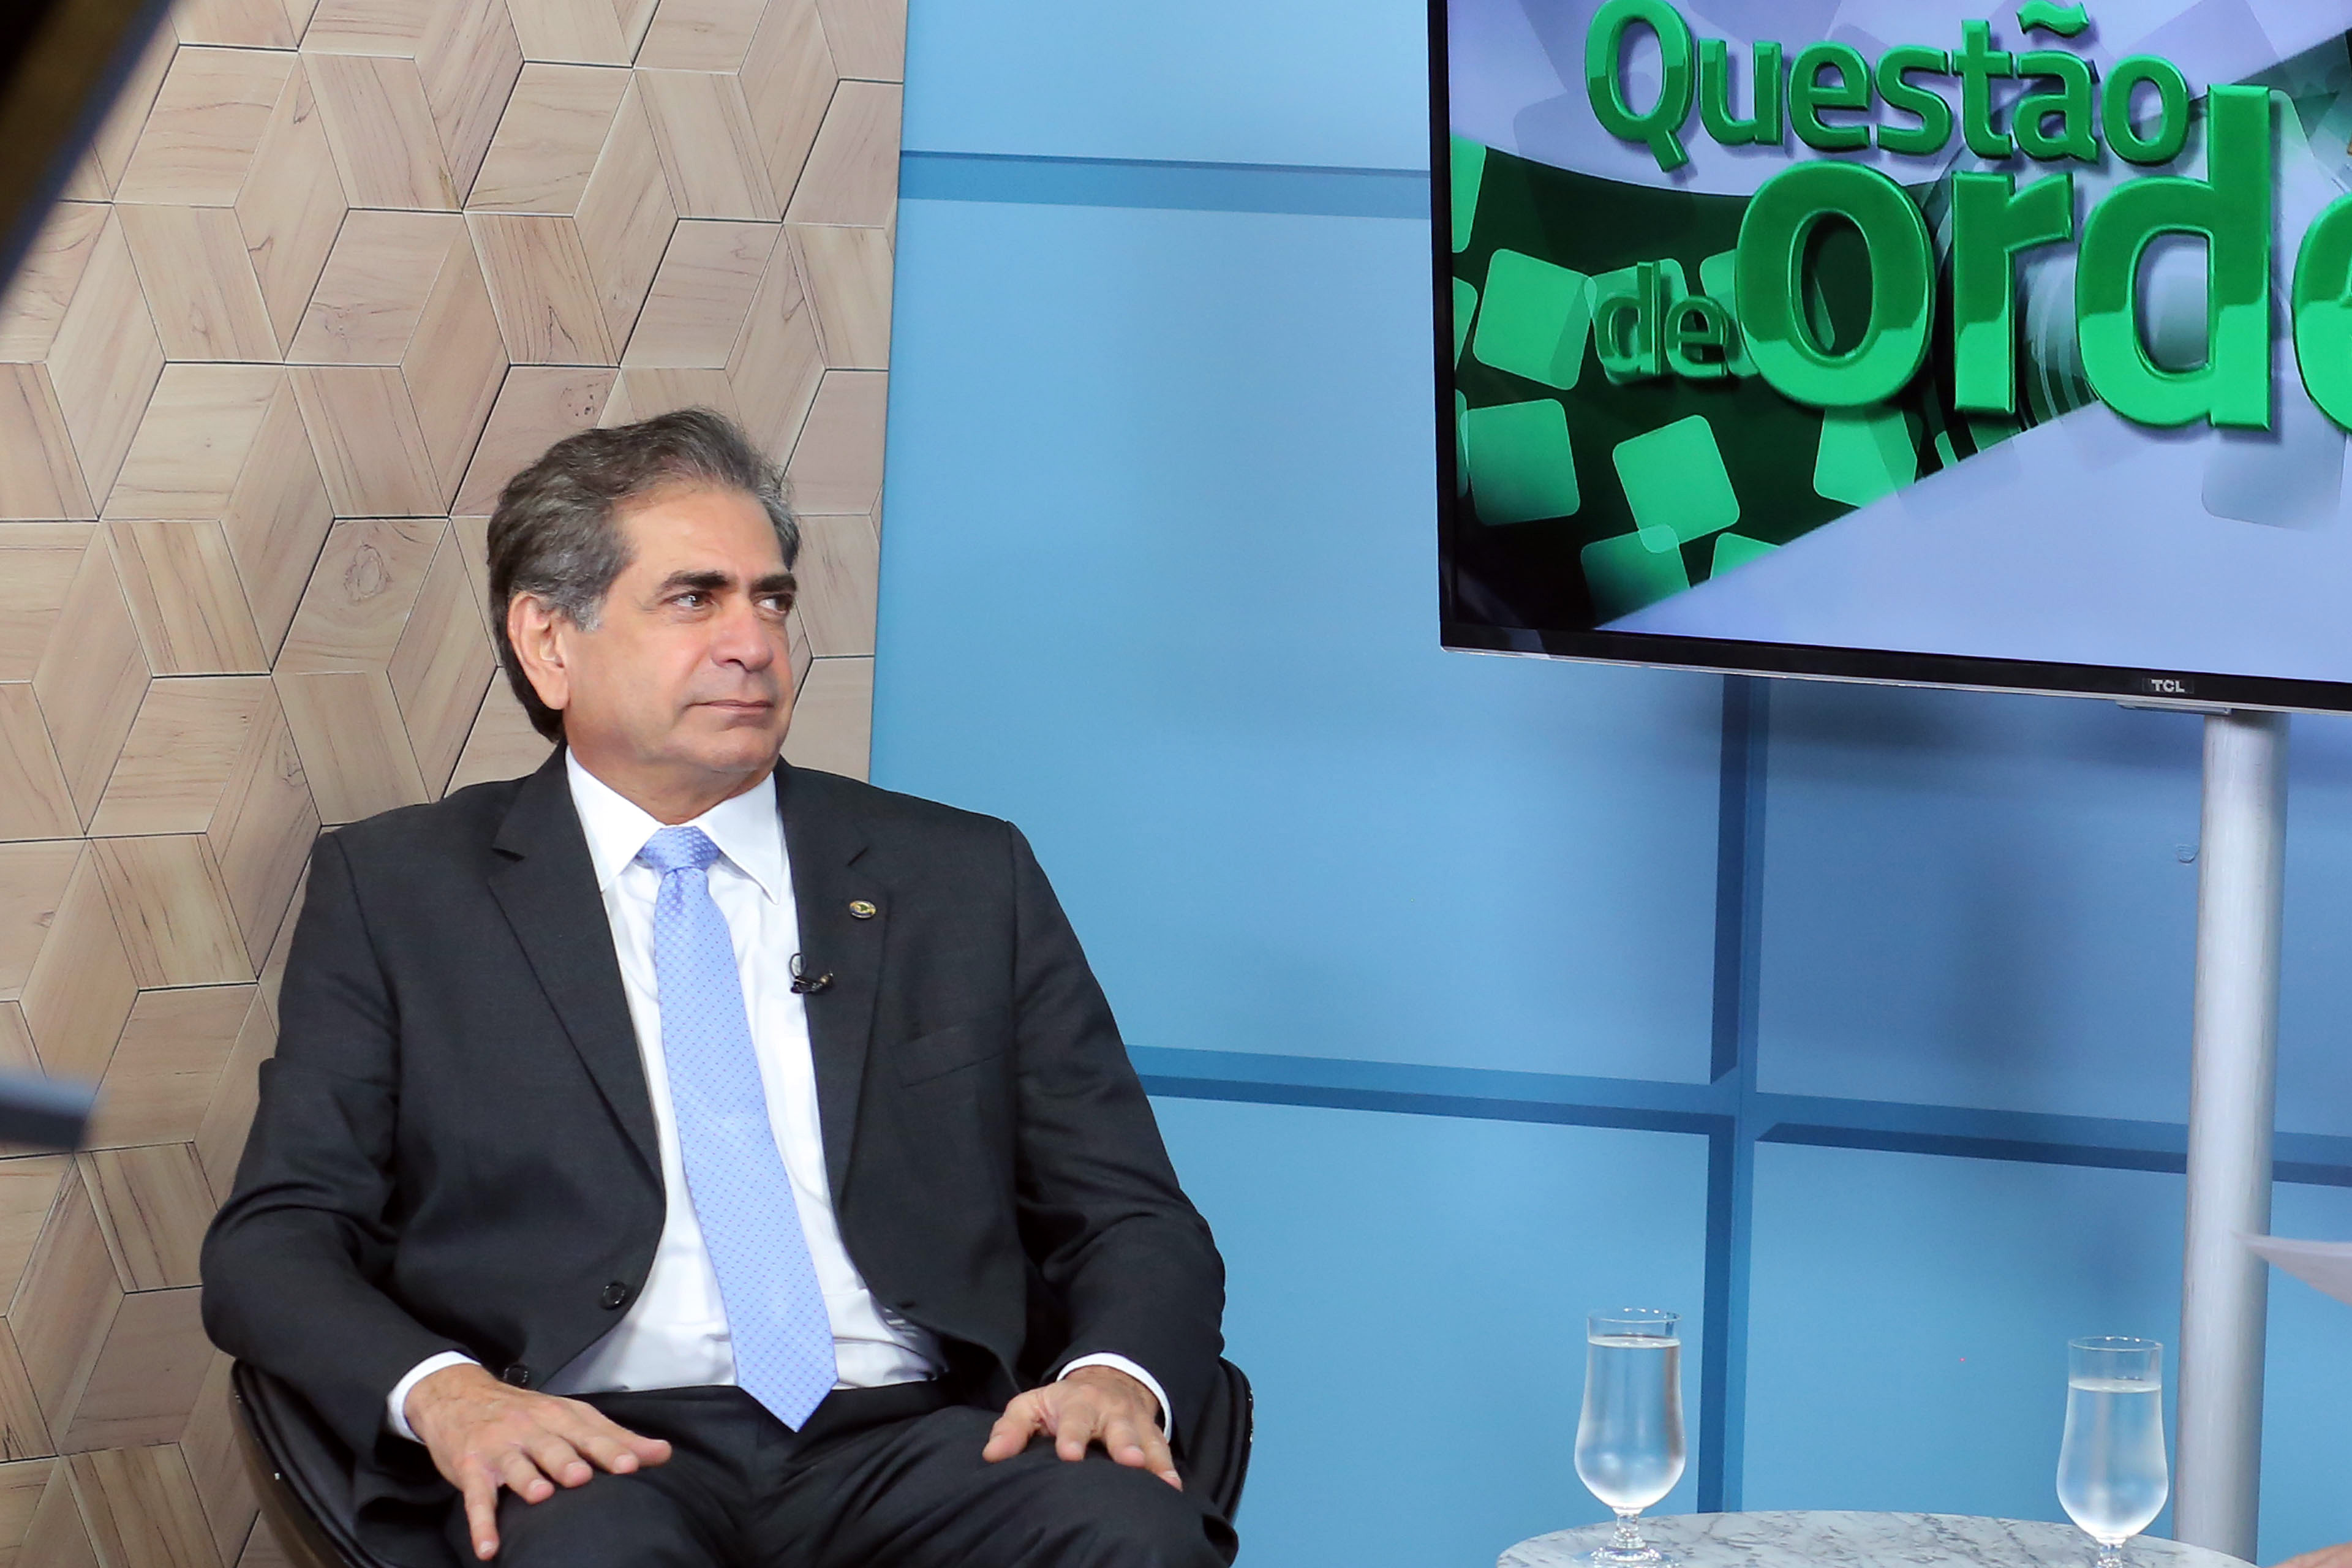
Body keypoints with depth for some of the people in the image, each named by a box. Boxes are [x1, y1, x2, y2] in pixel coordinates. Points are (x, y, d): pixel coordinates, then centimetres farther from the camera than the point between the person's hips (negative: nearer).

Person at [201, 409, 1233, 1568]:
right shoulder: (396, 893, 14)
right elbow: (274, 1243, 7)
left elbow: (1135, 1218, 16)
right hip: (587, 1459, -3)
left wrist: (1116, 1376, -8)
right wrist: (442, 1391, -15)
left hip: (913, 1439, 3)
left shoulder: (966, 881, 19)